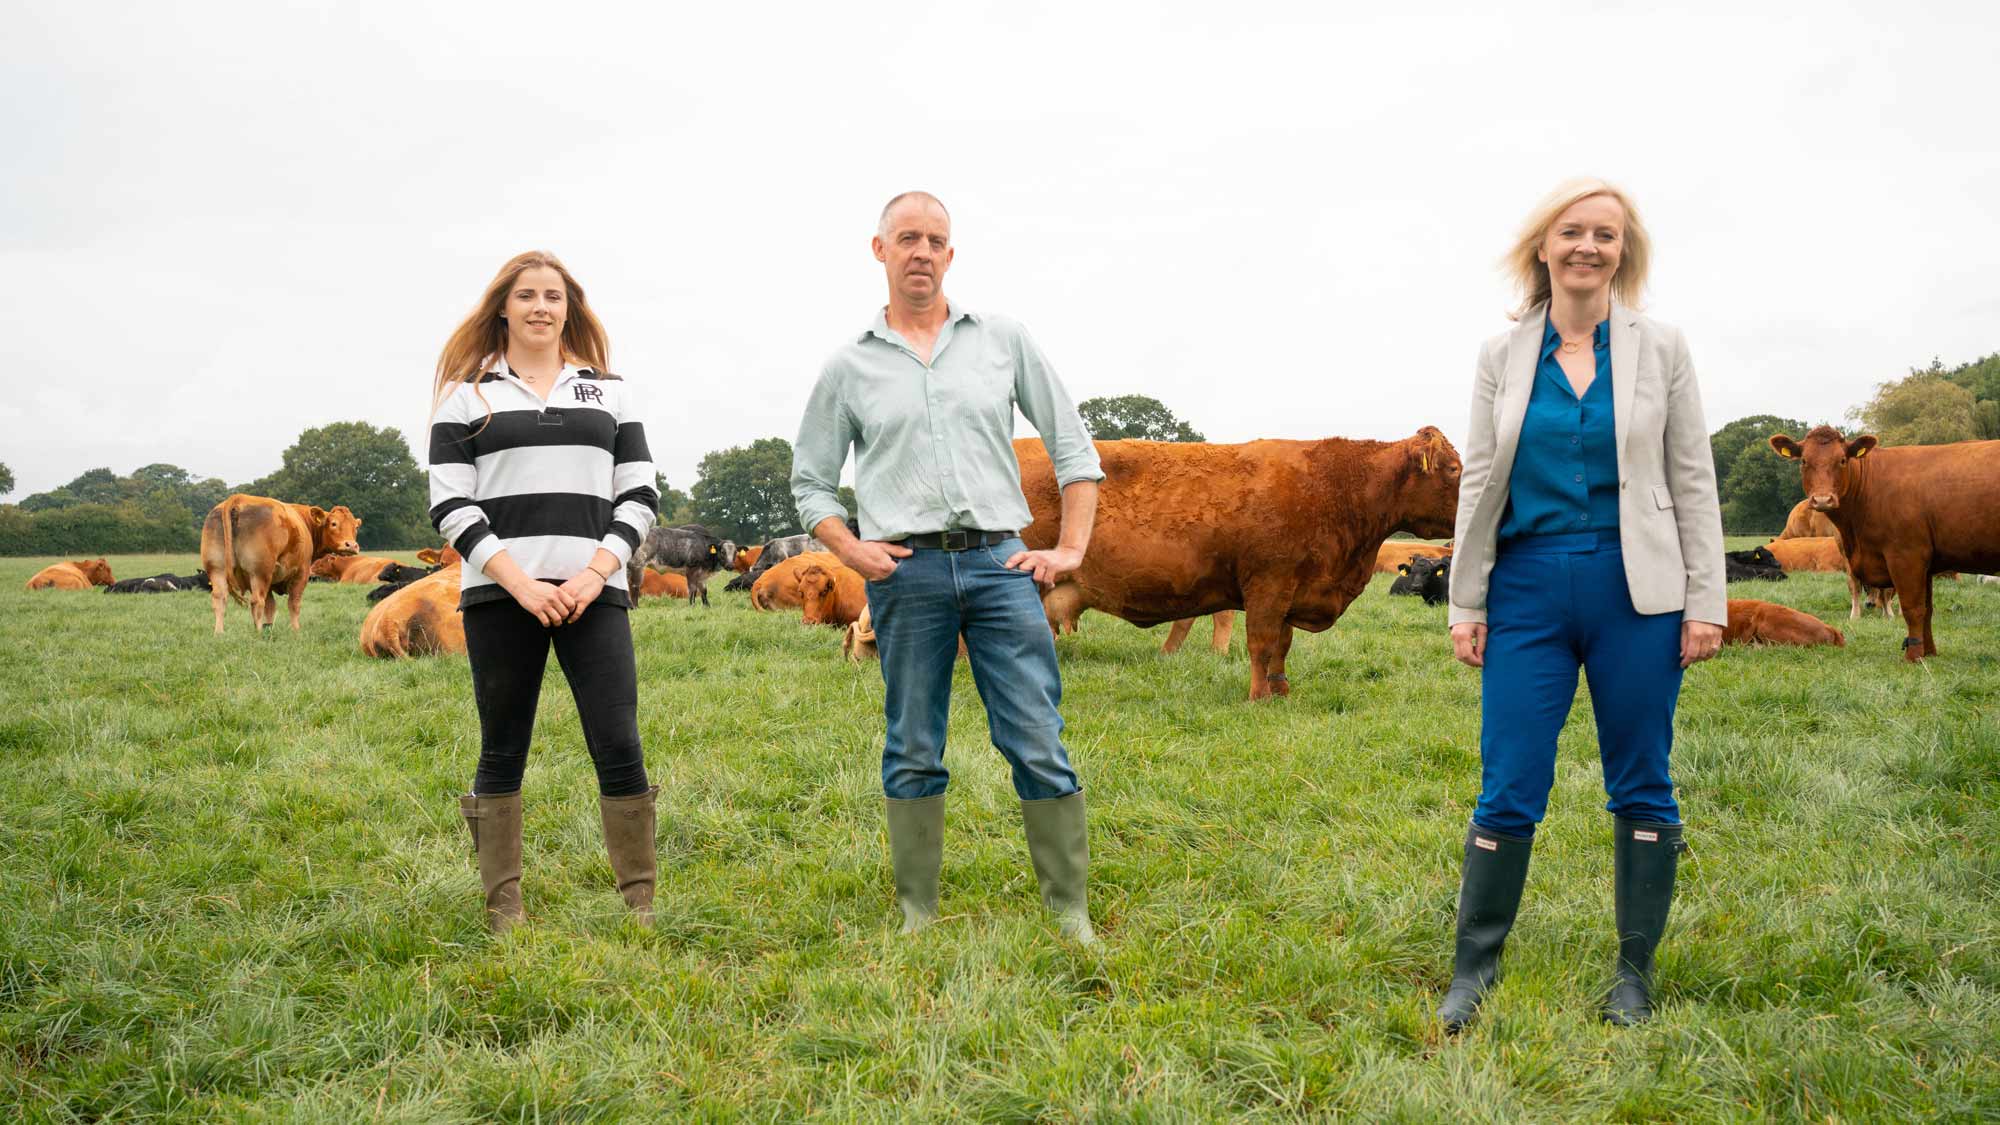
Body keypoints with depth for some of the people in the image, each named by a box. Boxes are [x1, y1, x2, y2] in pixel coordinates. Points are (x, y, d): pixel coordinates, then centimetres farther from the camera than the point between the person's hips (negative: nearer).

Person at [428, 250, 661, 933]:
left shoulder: (609, 391, 15)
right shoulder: (467, 394, 9)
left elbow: (638, 494, 9)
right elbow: (450, 505, 1)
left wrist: (595, 573, -7)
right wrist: (519, 582, -11)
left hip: (594, 594, 1)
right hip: (499, 596, -1)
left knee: (619, 748, -5)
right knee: (502, 755, 5)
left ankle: (640, 903, 5)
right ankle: (503, 909, 15)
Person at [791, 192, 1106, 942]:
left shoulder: (1003, 340, 10)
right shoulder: (849, 366, 10)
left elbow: (1072, 444, 12)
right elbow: (810, 482, 15)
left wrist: (1071, 548, 4)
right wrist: (851, 550, -3)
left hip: (999, 563, 0)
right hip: (907, 570, 0)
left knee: (1039, 746, -2)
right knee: (914, 754, 5)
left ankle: (1071, 915, 7)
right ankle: (918, 916, 16)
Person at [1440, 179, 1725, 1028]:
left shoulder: (1660, 349, 3)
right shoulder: (1503, 355, 5)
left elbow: (1693, 480, 3)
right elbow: (1479, 482, 6)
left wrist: (1705, 602, -3)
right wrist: (1465, 602, 3)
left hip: (1636, 592, 0)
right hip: (1529, 588, 0)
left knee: (1641, 787, 8)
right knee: (1509, 789, 1)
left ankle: (1635, 973, 22)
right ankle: (1474, 966, 15)